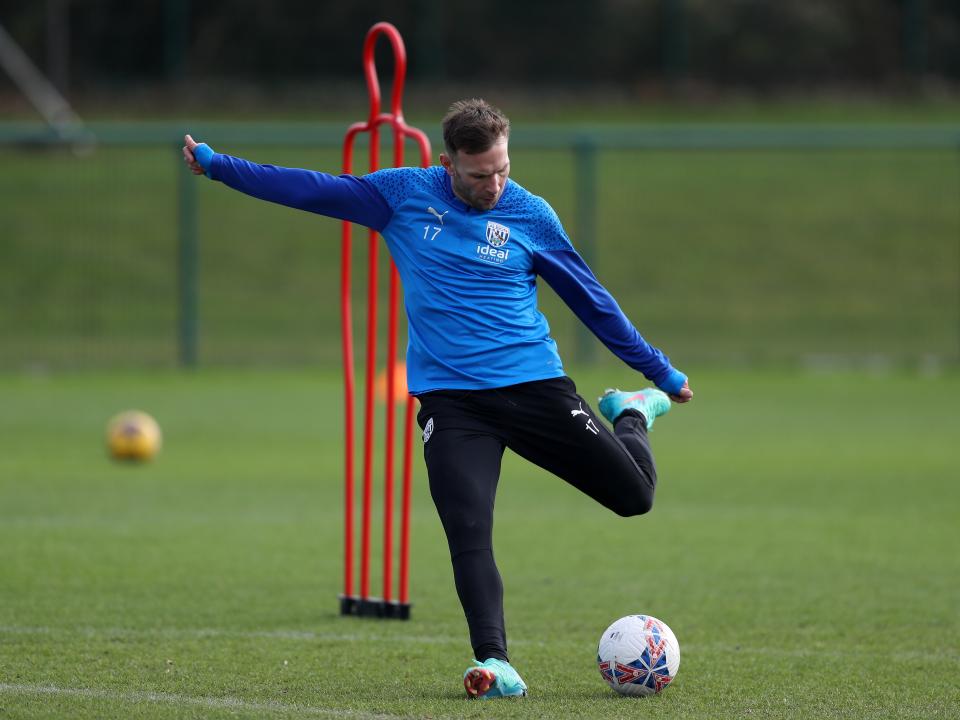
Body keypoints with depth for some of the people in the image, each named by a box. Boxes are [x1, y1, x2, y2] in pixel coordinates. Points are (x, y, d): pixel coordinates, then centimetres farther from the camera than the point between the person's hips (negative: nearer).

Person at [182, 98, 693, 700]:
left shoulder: (531, 215, 1)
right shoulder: (405, 194, 2)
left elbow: (591, 300, 10)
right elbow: (311, 189, 6)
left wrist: (662, 373, 14)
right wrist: (216, 165, 2)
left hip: (535, 386, 0)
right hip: (450, 397, 0)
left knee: (635, 494, -2)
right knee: (469, 533, -16)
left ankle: (633, 415, 31)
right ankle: (495, 664, -12)